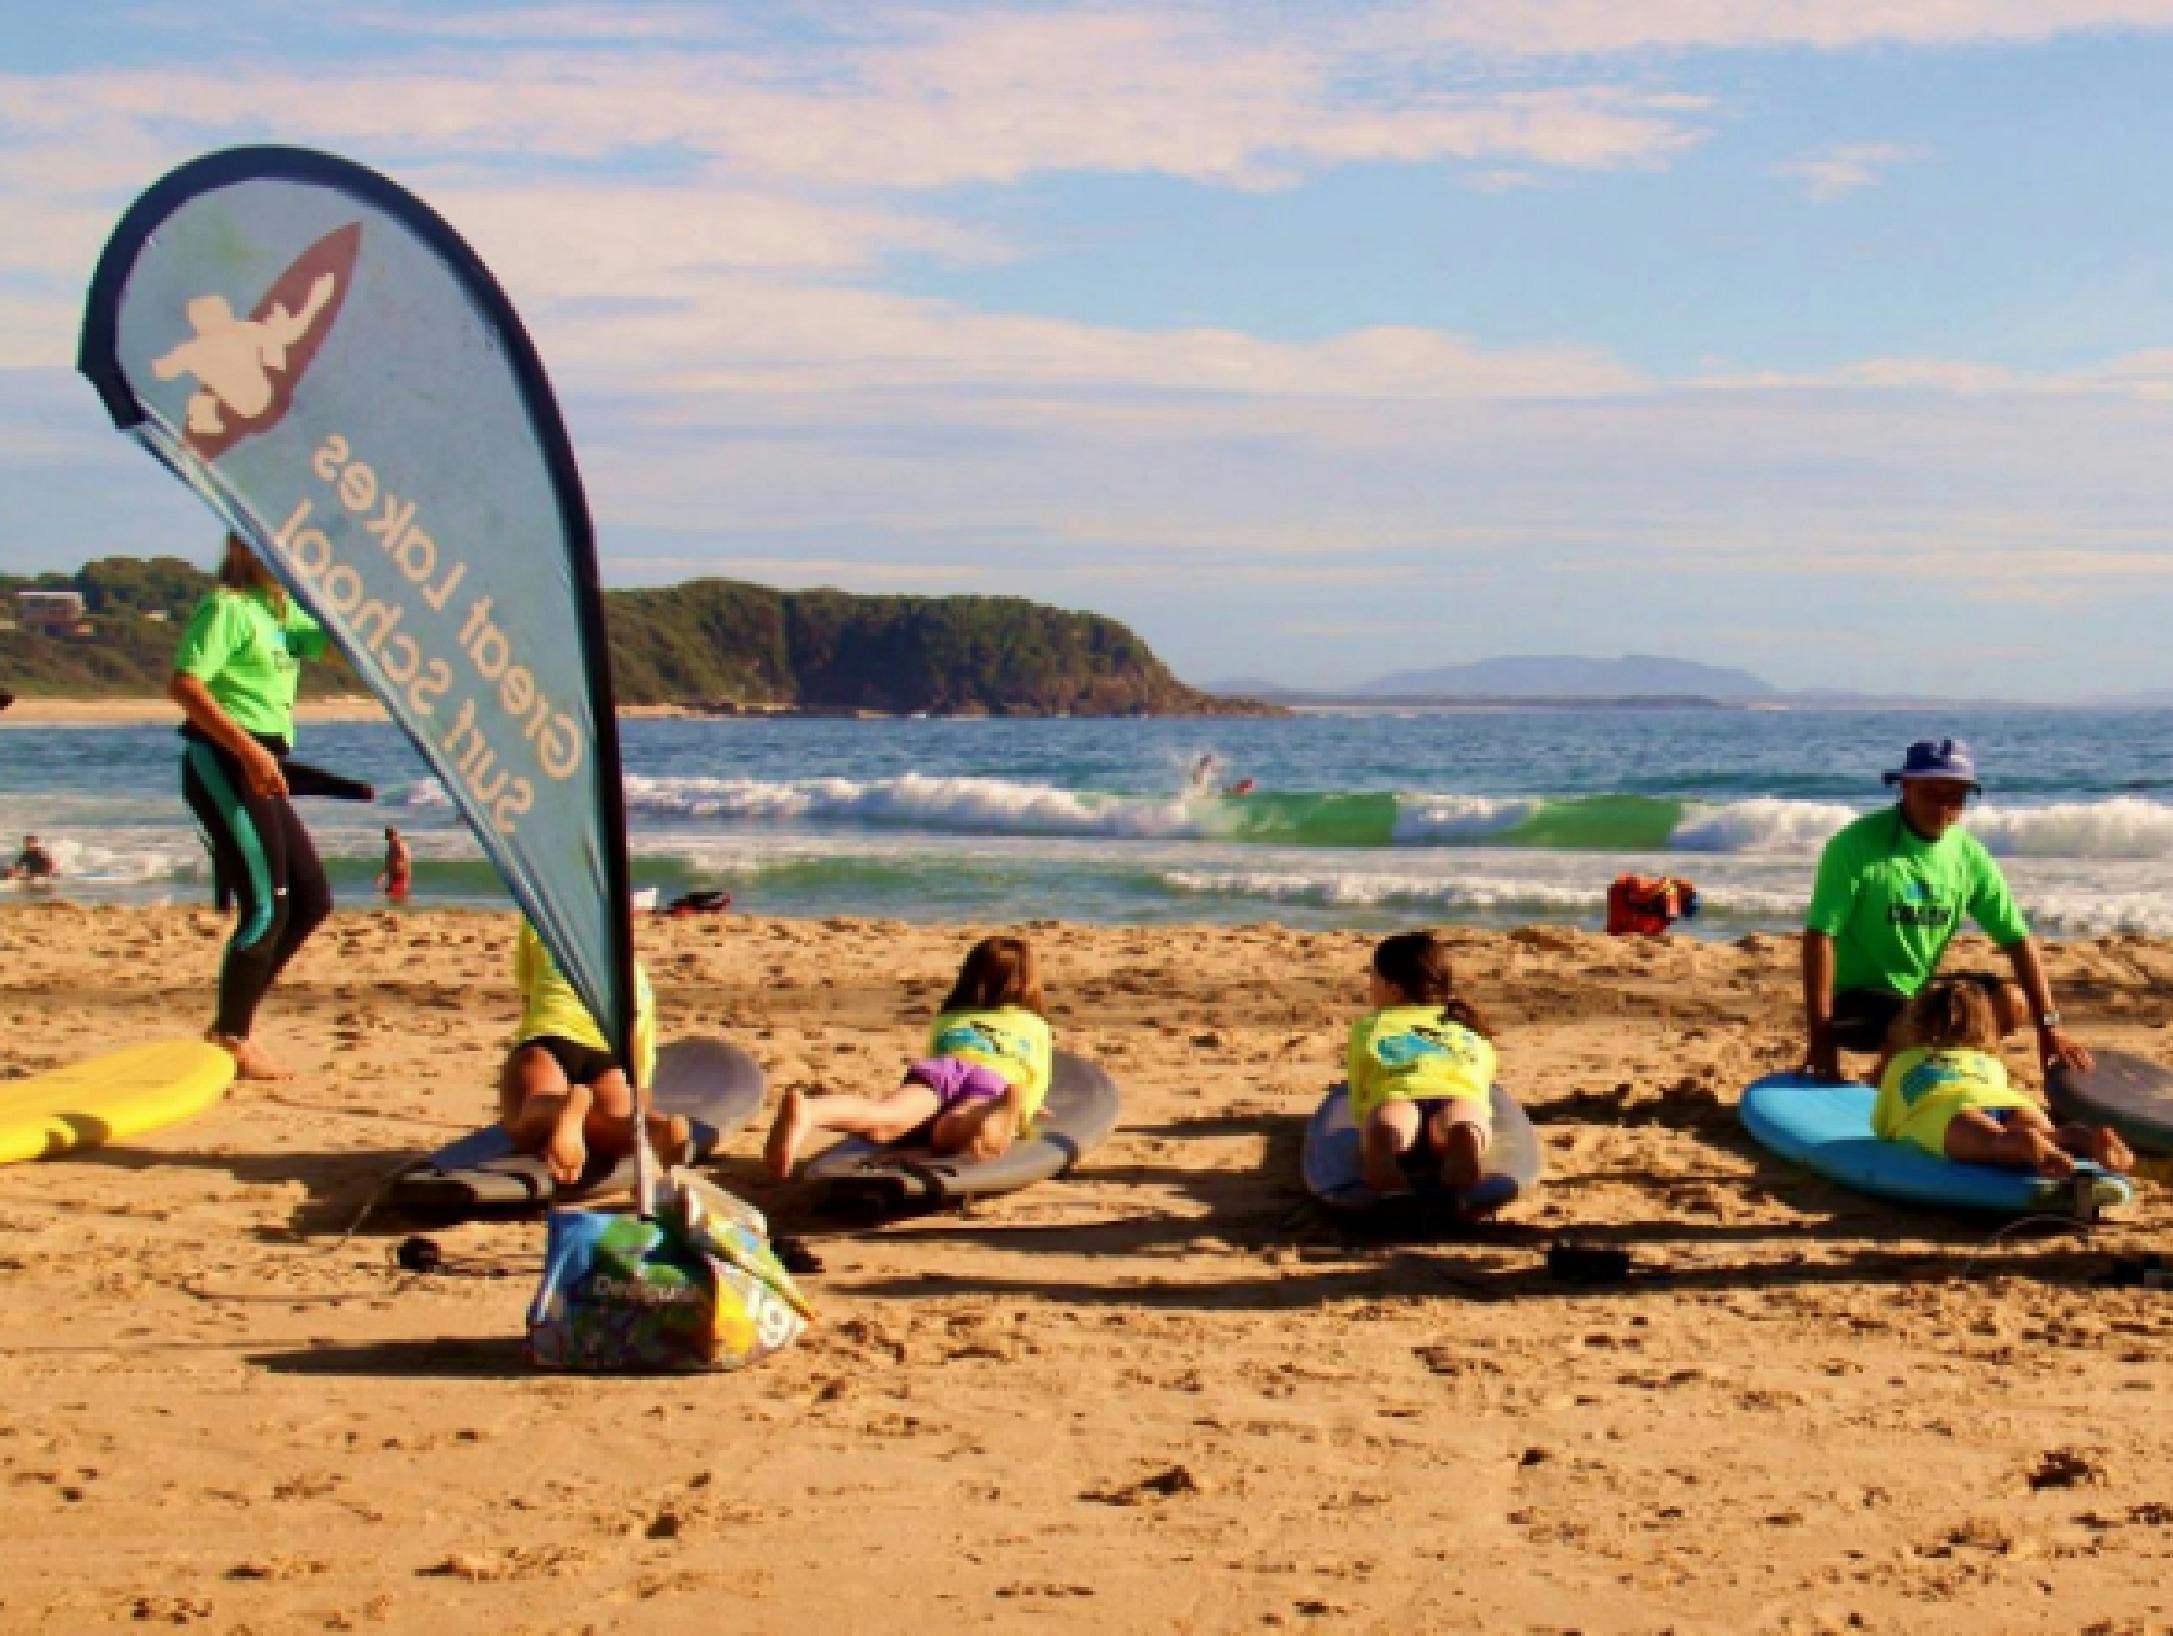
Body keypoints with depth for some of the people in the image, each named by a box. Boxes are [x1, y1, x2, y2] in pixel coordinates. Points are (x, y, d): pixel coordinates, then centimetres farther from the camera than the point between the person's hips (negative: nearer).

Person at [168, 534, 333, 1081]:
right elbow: (183, 685, -19)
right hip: (224, 764, -10)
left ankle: (233, 1022, 16)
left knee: (312, 899, 11)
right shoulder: (227, 606, -8)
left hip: (259, 771, 10)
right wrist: (248, 748, -24)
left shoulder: (280, 611, 19)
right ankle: (232, 1041, -3)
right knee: (267, 904, -11)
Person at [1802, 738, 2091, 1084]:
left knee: (2012, 1003, -12)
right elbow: (1820, 936, -21)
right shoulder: (1857, 844, -19)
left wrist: (2049, 1026, -8)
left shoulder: (1969, 855, -2)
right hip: (1855, 1001, -6)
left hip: (1920, 992, 6)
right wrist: (1820, 1038, -24)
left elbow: (2017, 939, 0)